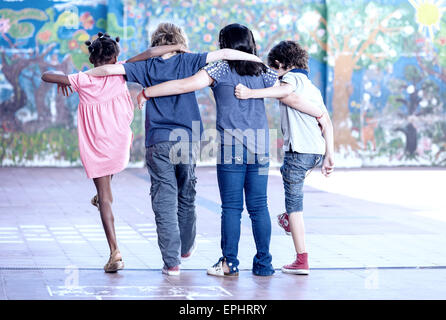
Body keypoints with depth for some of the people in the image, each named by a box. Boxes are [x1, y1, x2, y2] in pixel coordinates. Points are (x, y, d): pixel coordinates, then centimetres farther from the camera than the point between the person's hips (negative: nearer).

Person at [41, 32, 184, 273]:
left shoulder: (82, 81, -11)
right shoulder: (118, 76, -11)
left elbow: (46, 76, -2)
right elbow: (150, 54, -20)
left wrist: (62, 81, 17)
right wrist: (177, 47, -9)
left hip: (94, 149, -2)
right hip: (119, 144, 2)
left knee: (104, 199, 2)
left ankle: (115, 253, -6)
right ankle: (105, 192, 52)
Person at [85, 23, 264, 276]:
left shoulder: (147, 67, 4)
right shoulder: (187, 62, 4)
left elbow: (109, 69, -3)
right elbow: (224, 54, -2)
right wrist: (258, 59, 7)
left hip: (159, 142, -1)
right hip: (188, 140, 1)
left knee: (164, 202, -1)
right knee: (186, 197, 19)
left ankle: (172, 262, -6)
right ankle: (186, 247, 37)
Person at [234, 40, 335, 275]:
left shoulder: (292, 77, -2)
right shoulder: (312, 86, 22)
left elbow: (286, 89, -29)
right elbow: (326, 122, 15)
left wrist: (251, 93, -38)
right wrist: (329, 155, 13)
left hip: (299, 150, -9)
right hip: (317, 150, 9)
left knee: (294, 201, -4)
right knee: (286, 170, 38)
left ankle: (301, 260, -6)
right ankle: (290, 219, 51)